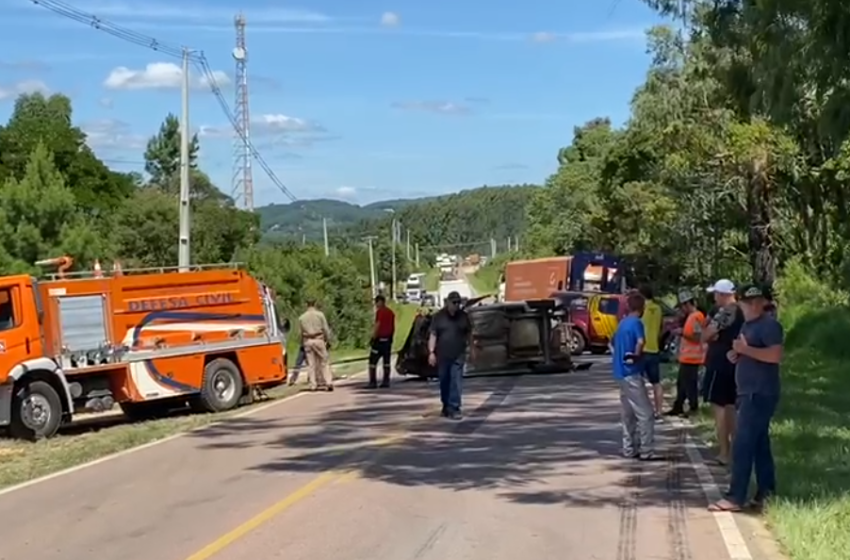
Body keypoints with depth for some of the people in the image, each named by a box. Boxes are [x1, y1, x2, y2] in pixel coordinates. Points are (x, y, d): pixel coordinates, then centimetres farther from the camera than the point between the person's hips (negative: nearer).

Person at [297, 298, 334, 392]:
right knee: (324, 361, 1)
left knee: (311, 363, 4)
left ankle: (313, 385, 2)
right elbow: (326, 329, -2)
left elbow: (301, 332, 6)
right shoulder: (320, 314, -1)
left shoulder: (301, 318, 6)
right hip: (318, 339, -2)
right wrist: (328, 341, 4)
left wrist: (302, 344, 12)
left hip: (307, 341, 2)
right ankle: (328, 382, -7)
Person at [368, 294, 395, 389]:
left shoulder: (380, 312, -12)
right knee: (386, 361, 9)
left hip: (380, 339, -8)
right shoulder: (391, 312, 13)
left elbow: (377, 325, -18)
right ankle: (386, 381, 9)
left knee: (373, 361, -4)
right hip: (388, 339, 8)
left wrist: (373, 337, -13)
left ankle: (373, 382, -9)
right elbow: (393, 327, 16)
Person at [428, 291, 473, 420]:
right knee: (444, 382, 9)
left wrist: (471, 348, 12)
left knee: (456, 382, -9)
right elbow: (433, 335, -2)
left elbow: (469, 333, 14)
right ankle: (446, 406, 25)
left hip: (458, 356, 0)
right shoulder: (438, 316, 1)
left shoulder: (463, 316, 6)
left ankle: (454, 408, -12)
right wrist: (431, 352, -9)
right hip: (442, 355, 0)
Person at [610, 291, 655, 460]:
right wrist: (636, 356, -14)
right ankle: (647, 451, -5)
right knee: (645, 413, -5)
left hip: (621, 373, 9)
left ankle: (629, 449, 17)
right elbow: (641, 341, -30)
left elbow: (612, 343, 27)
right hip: (632, 373, -9)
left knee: (627, 414, 13)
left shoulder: (622, 323, 14)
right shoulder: (636, 323, -12)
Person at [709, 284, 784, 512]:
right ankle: (766, 493, 18)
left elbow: (775, 355, -25)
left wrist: (745, 349, -24)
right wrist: (736, 354, 8)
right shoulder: (748, 325, 17)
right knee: (759, 444, 12)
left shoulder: (769, 324, -13)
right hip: (749, 392, 10)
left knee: (743, 445, -11)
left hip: (761, 393, -10)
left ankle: (735, 498, -9)